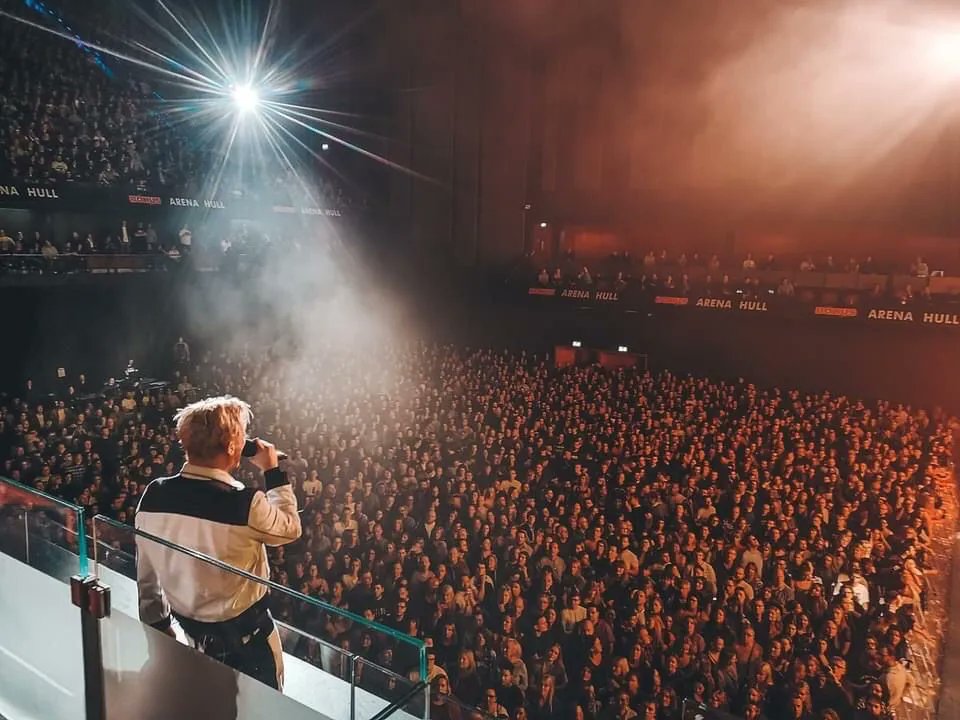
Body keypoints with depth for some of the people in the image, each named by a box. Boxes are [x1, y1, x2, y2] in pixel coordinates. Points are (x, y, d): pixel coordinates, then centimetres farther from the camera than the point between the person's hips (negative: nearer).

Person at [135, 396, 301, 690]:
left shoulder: (153, 495, -13)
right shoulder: (244, 504, -29)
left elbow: (145, 572, -1)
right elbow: (290, 528, -8)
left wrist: (159, 624, 13)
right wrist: (273, 471, -1)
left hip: (189, 627, 5)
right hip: (244, 633, -5)